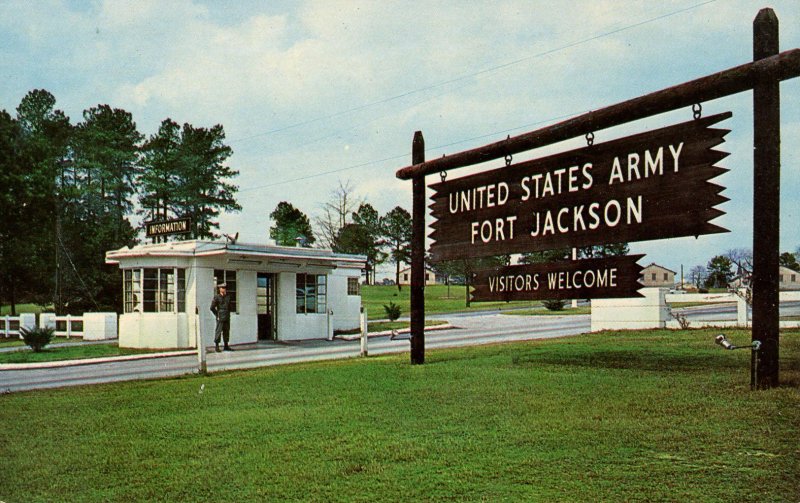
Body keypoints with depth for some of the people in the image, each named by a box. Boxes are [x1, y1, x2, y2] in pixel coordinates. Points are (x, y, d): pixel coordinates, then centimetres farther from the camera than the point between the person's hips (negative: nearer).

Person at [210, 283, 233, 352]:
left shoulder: (228, 297, 13)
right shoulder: (217, 297, -4)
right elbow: (212, 307, -8)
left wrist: (228, 315, 13)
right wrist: (217, 315, -7)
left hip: (227, 318, 6)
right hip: (220, 318, -6)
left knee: (226, 331, 8)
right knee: (218, 331, -6)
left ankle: (226, 346, 14)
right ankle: (217, 346, -3)